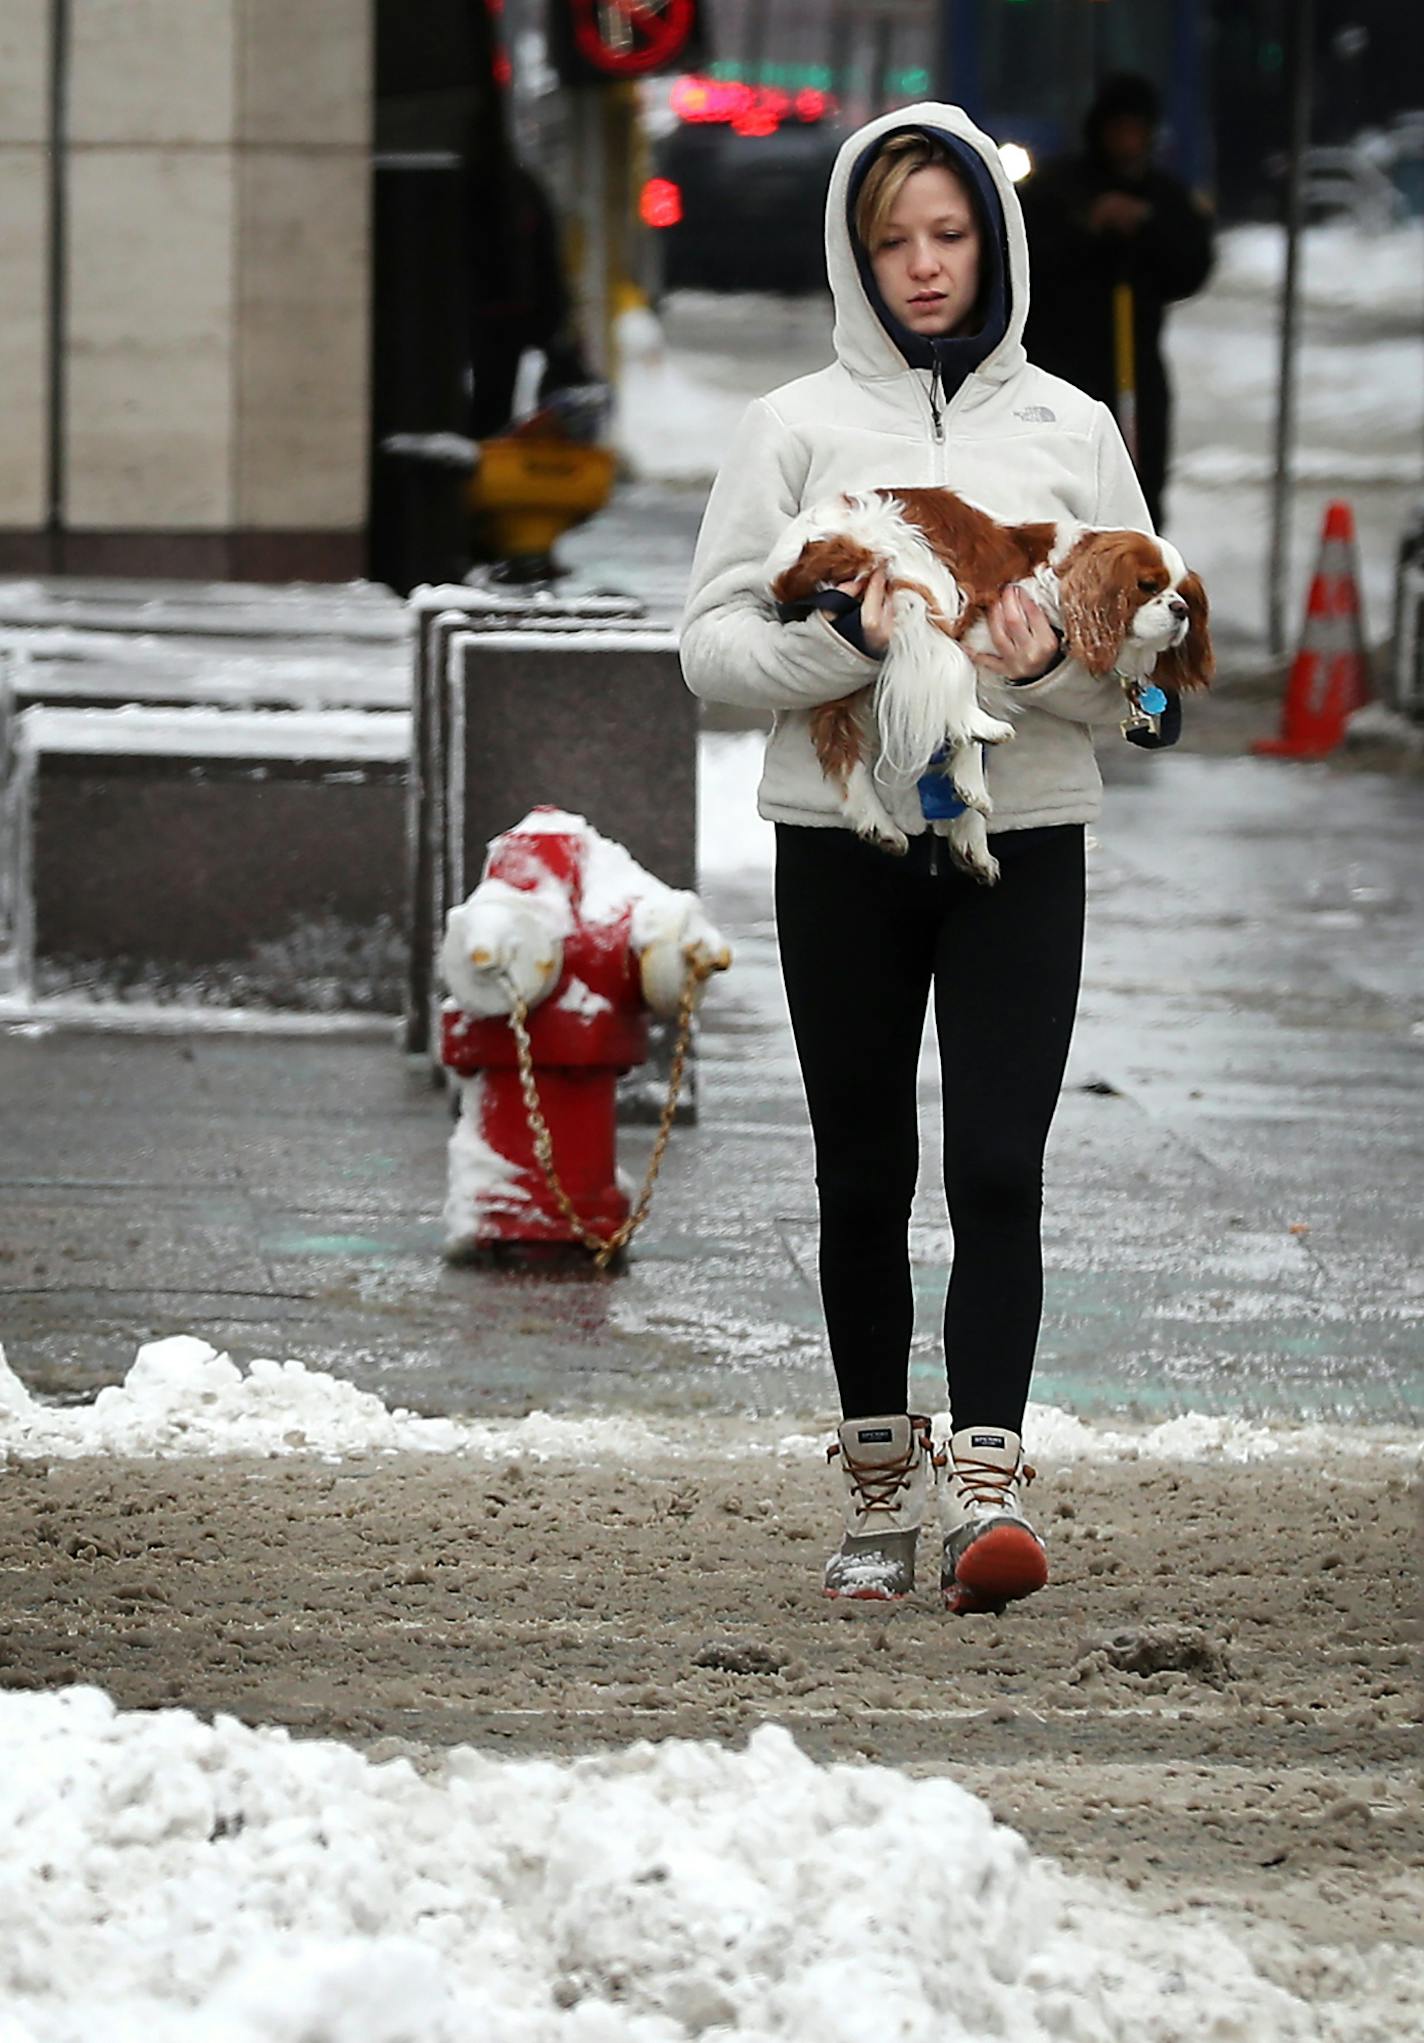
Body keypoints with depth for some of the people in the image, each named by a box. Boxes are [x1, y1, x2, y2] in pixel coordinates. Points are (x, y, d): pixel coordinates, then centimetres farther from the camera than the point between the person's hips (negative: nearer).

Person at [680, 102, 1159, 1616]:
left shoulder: (1068, 429, 7)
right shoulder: (797, 426, 4)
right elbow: (714, 643, 0)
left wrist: (1052, 658, -14)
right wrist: (849, 634, -19)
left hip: (1024, 843, 0)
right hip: (842, 847, 0)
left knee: (997, 1169, -12)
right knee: (865, 1178, 7)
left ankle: (986, 1483, -16)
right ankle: (877, 1496, 17)